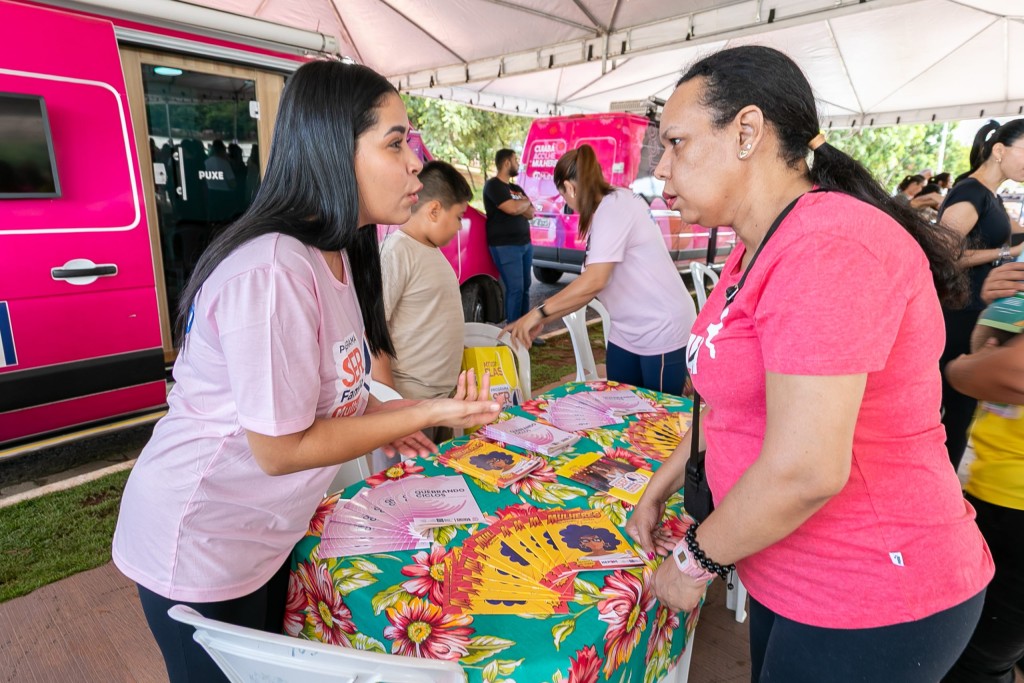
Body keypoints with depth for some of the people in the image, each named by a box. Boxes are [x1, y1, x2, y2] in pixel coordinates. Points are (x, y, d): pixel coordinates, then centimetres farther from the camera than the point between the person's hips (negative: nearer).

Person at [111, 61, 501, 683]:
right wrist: (424, 414, -22)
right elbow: (281, 450, -25)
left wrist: (378, 414, -2)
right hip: (204, 555, -8)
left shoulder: (333, 253, -1)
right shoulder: (273, 272, -31)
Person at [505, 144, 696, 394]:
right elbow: (590, 285, 8)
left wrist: (538, 313, -18)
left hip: (662, 329, -9)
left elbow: (594, 281, -27)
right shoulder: (617, 203, 9)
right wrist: (544, 319, 5)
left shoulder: (613, 207, -17)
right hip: (626, 332, 9)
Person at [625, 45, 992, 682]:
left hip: (871, 612, -8)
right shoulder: (758, 250, 6)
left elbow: (804, 471, -31)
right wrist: (661, 485, 11)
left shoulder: (829, 247, -27)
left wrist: (695, 560, -16)